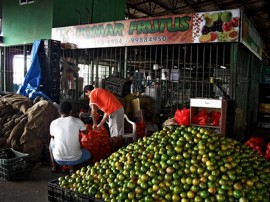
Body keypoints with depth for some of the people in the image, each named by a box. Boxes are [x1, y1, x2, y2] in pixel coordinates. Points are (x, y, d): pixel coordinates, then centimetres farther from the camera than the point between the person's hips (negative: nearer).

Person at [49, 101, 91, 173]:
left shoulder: (53, 123, -3)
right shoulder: (77, 121, -7)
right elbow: (86, 132, 12)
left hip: (59, 159, 2)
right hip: (75, 159, -2)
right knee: (88, 154, 30)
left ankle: (54, 167, 26)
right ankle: (71, 166, 9)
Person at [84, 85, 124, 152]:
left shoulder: (92, 93, 5)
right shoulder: (101, 92, 29)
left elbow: (94, 110, -3)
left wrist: (94, 124, 7)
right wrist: (101, 123, 26)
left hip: (114, 111, -9)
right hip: (120, 109, 9)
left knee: (114, 135, -1)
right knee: (118, 134, 14)